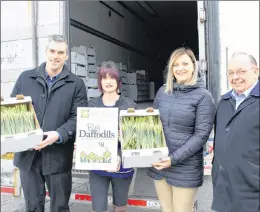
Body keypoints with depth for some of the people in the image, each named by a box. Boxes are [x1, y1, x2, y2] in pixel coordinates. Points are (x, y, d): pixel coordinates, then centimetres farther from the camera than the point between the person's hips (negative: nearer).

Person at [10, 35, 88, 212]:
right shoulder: (25, 78, 7)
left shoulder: (76, 84, 1)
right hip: (28, 154, 2)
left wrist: (59, 134, -21)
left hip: (58, 156, -2)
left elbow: (78, 117, -6)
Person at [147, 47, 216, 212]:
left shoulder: (203, 96, -8)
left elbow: (201, 135, -13)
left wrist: (174, 158, -18)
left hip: (186, 169, -4)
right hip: (158, 164, 4)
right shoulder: (162, 91, 6)